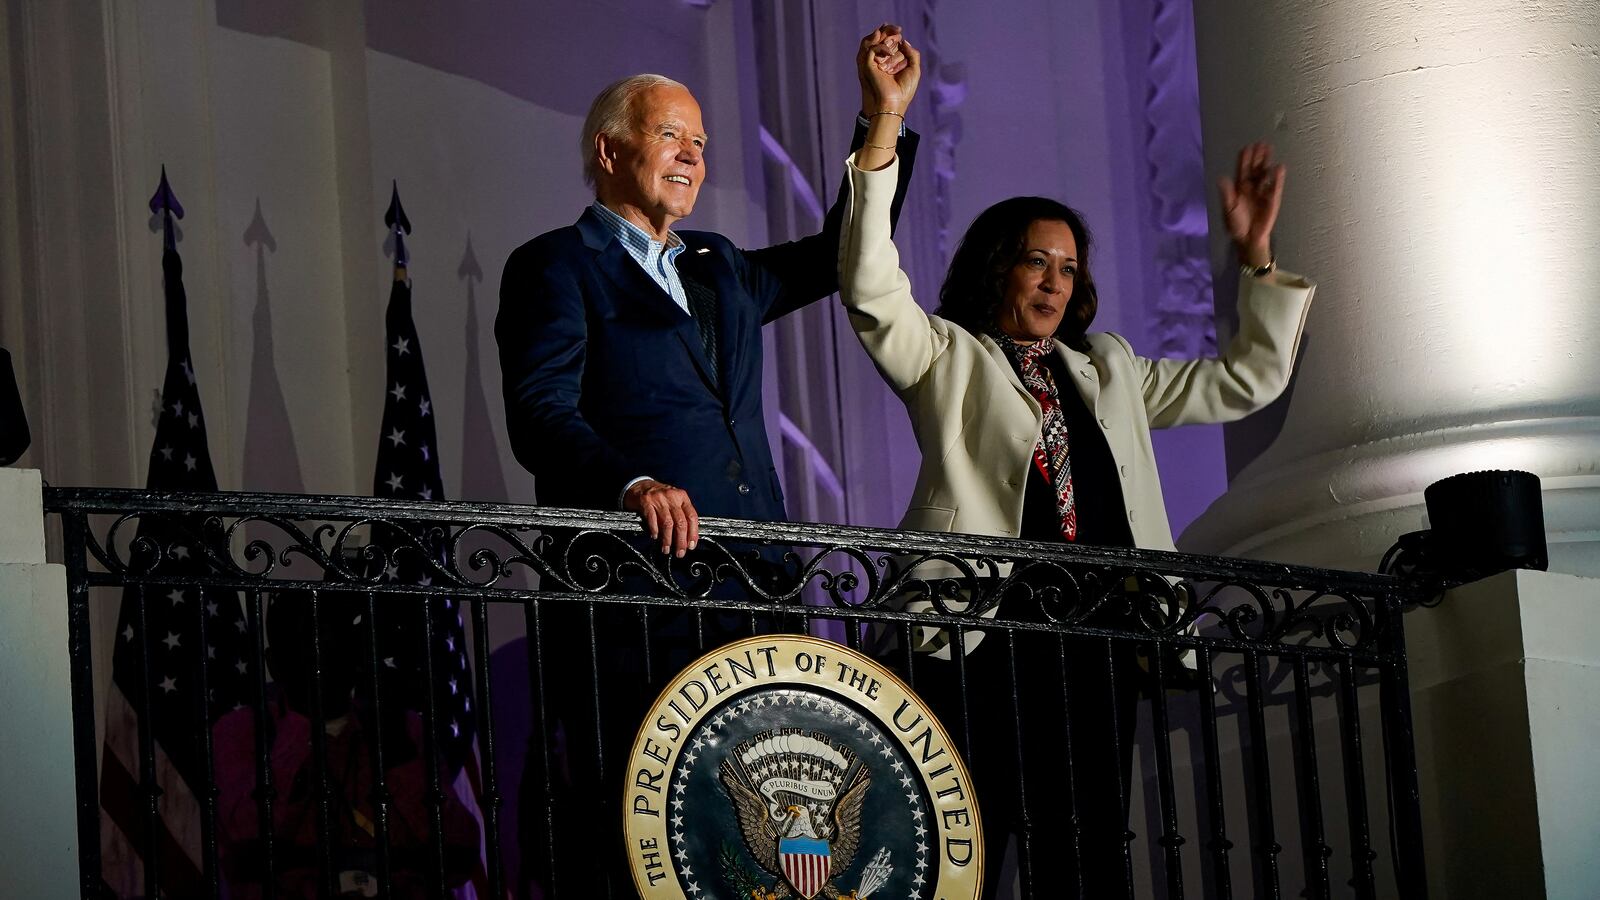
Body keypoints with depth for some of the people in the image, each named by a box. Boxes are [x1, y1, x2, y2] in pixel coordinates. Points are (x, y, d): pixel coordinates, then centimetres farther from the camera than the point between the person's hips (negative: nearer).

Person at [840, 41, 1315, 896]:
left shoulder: (1110, 373, 27)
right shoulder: (947, 357, 12)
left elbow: (1247, 380, 30)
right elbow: (871, 290, -5)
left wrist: (1256, 257, 20)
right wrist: (882, 133, -14)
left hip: (1097, 642, 5)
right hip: (984, 634, -5)